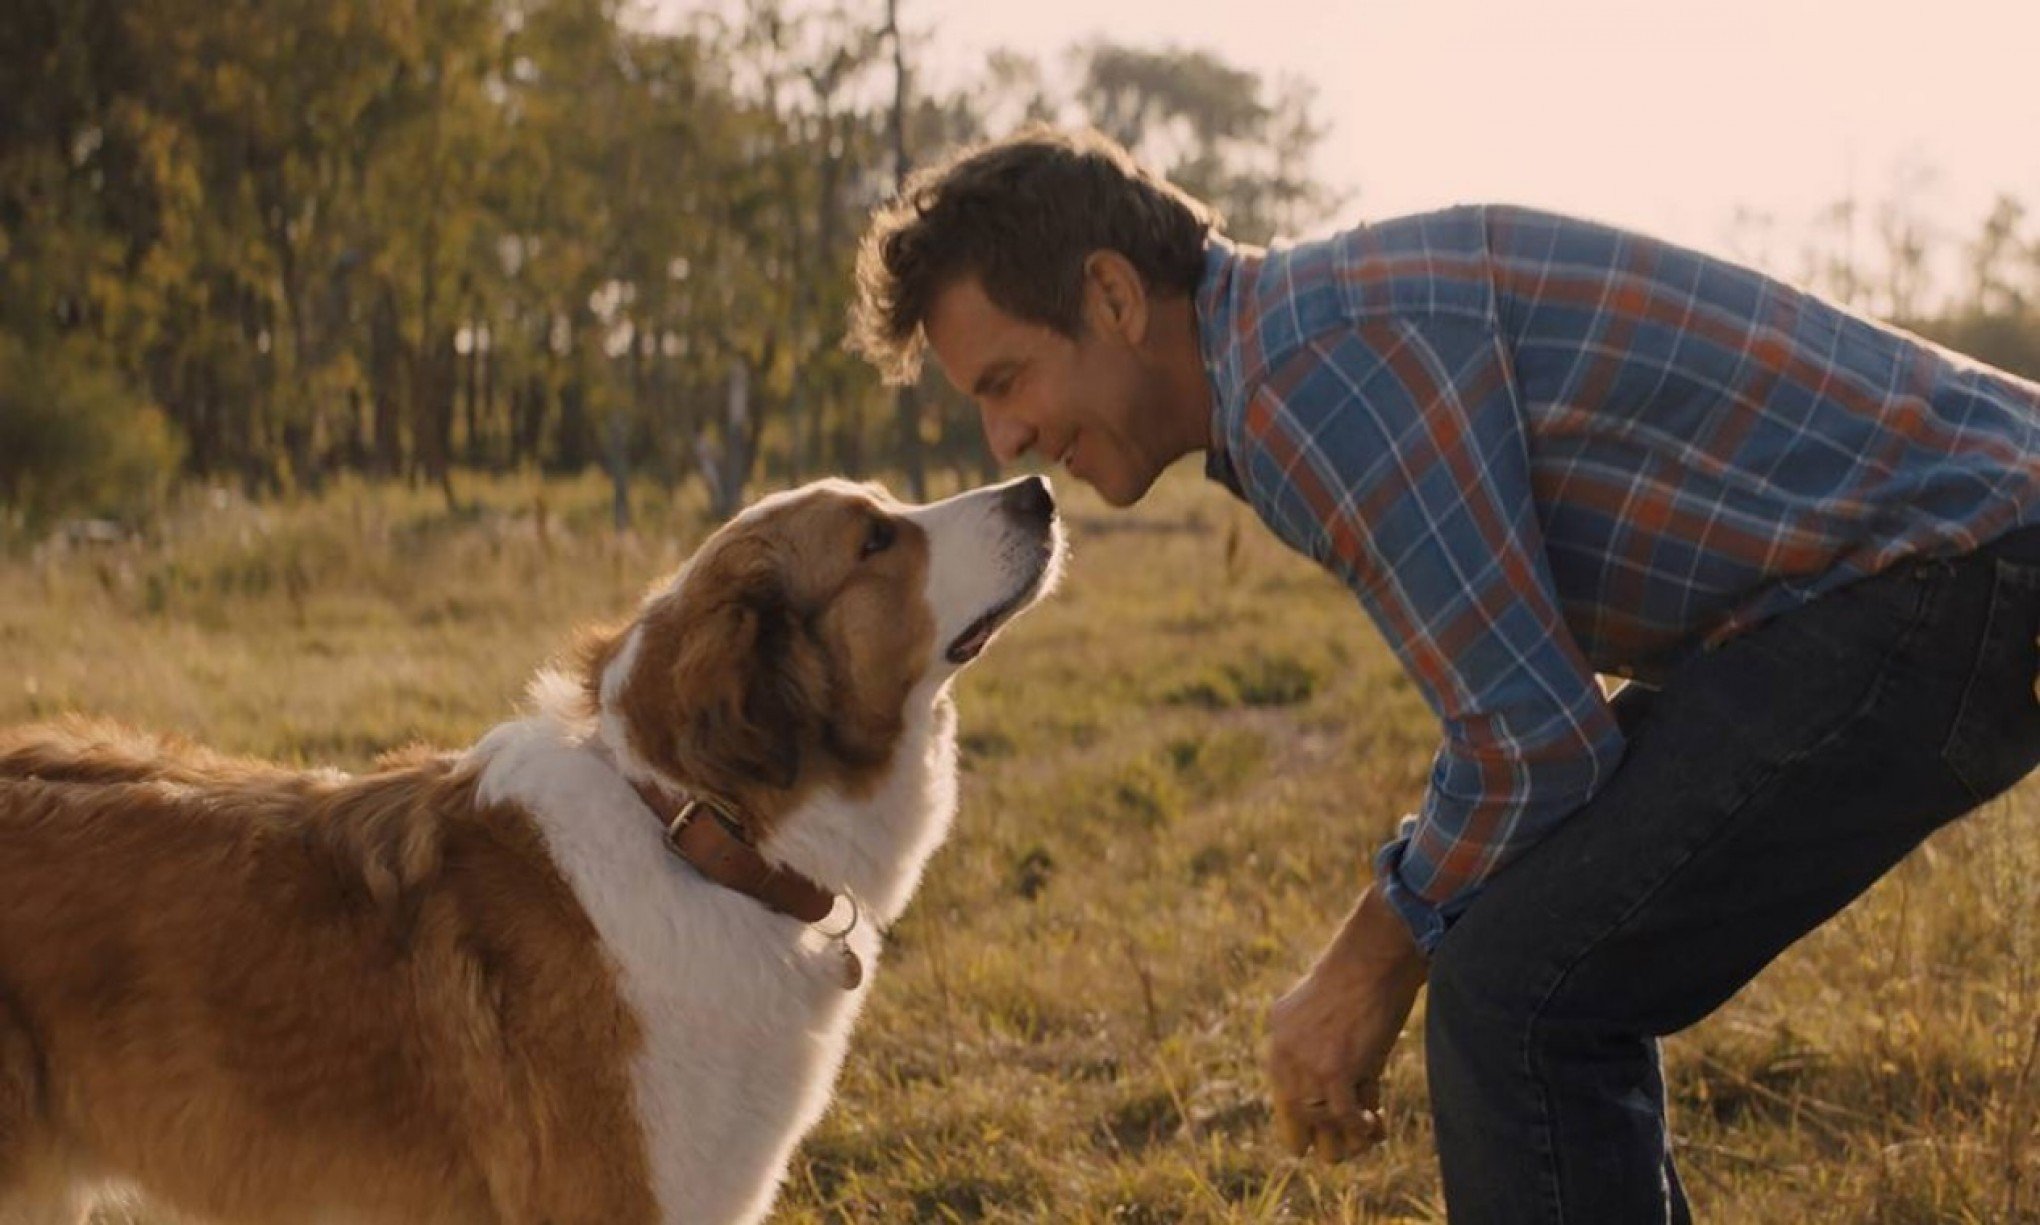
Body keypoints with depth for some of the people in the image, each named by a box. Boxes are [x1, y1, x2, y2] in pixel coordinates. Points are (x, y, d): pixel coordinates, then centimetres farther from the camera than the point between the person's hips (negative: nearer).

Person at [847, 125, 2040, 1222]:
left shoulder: (1315, 363, -18)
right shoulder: (1312, 326, 14)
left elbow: (1536, 741, -18)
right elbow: (1532, 700, 21)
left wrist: (1379, 959, -2)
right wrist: (1372, 955, 14)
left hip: (1938, 574, -10)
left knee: (1525, 993, -12)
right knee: (1554, 974, 15)